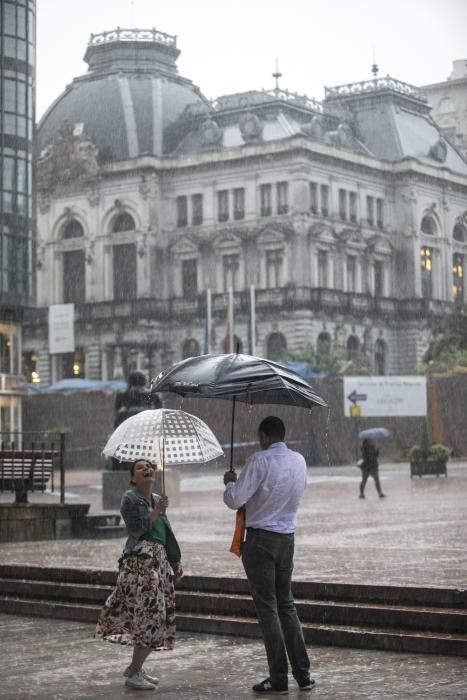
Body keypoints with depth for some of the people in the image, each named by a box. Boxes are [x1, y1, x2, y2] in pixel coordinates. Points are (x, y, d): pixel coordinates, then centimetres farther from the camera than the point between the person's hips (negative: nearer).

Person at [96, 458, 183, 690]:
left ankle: (136, 667, 20)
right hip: (140, 561, -8)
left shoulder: (157, 499, 17)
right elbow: (136, 528, -17)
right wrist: (156, 511, -15)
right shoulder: (130, 498, -4)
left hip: (159, 561, 8)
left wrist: (176, 563, 21)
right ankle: (133, 674, -5)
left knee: (159, 615, 8)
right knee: (150, 613, -13)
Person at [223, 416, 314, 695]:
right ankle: (303, 674, 14)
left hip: (261, 538, -6)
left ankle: (279, 679, 2)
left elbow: (234, 500, -17)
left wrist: (230, 482, 5)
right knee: (286, 604, 16)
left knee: (268, 608, 0)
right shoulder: (300, 461, 6)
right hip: (288, 537, 6)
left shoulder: (260, 460, -15)